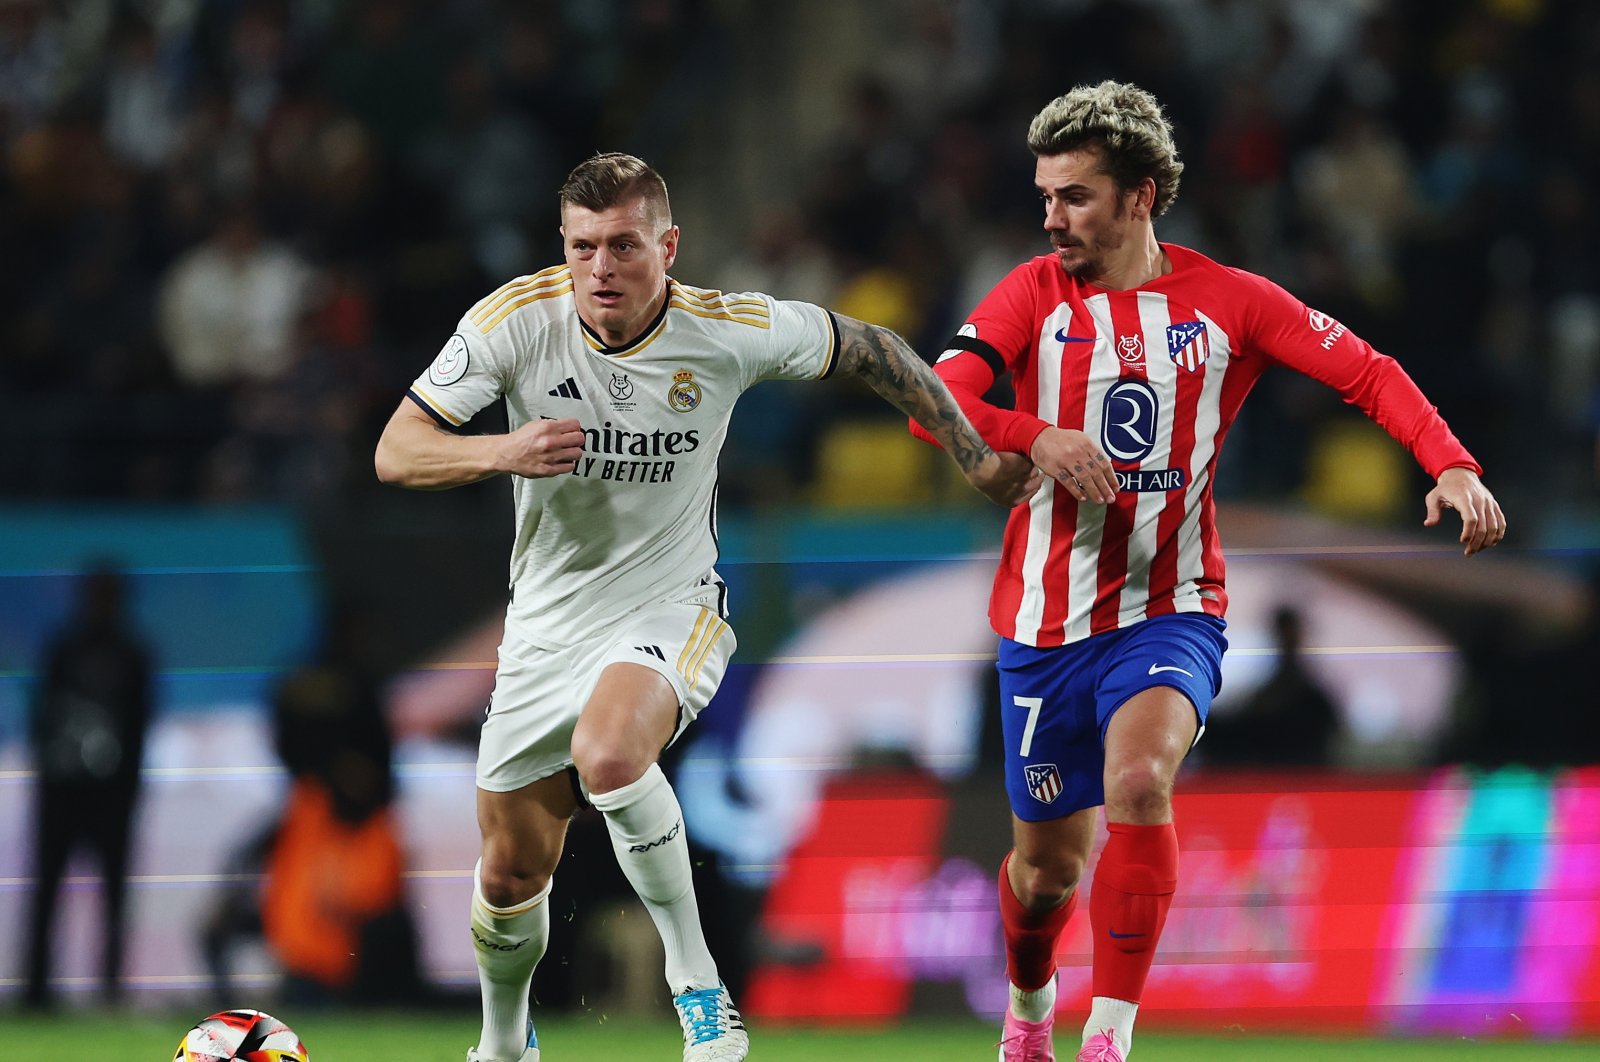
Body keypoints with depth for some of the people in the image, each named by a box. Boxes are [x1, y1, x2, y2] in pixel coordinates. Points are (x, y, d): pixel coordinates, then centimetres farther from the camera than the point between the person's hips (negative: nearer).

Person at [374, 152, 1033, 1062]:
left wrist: (980, 460, 8)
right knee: (512, 874, 8)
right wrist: (501, 454, -34)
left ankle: (696, 979, -19)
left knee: (608, 754, -36)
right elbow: (397, 452, -14)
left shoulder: (728, 331, -16)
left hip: (671, 608, -3)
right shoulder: (518, 320, -14)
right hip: (548, 626, 3)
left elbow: (866, 349, 2)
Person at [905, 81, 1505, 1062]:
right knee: (1049, 864, 10)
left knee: (1139, 779, -30)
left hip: (1172, 611, -2)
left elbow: (1367, 373, -1)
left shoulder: (1228, 301, -2)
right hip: (1046, 619, 2)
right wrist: (1036, 438, -30)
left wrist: (1452, 467, -16)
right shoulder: (1036, 296, -2)